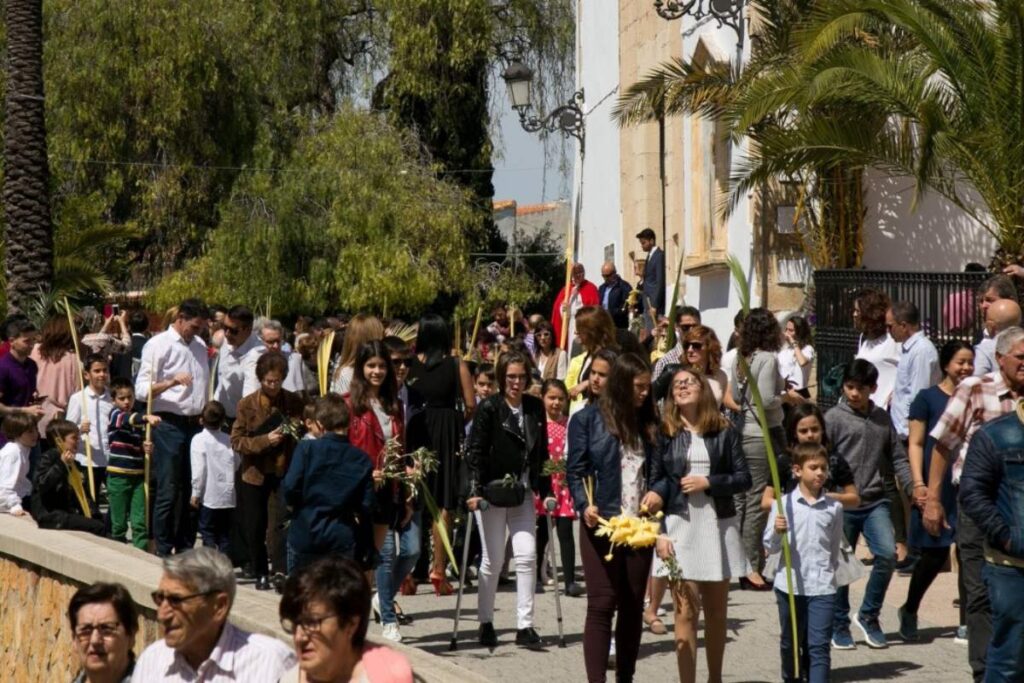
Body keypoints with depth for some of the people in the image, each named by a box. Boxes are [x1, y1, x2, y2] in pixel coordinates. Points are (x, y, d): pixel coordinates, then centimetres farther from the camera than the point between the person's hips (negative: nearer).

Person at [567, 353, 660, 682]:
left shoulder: (648, 422, 12)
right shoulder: (588, 419, -1)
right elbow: (575, 470, -3)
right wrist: (584, 505, -18)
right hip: (601, 524, -4)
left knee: (633, 607, 9)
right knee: (602, 605, -6)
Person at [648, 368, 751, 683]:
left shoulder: (724, 432, 4)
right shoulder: (664, 432, 1)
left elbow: (743, 478, 3)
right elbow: (654, 485, -1)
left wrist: (708, 483, -12)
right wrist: (659, 533, -9)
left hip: (718, 527, 2)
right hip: (679, 527, -2)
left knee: (716, 611, 10)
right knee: (686, 612, -5)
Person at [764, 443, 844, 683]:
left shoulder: (834, 508, 2)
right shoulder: (784, 504, -2)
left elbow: (835, 547, 13)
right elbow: (770, 546, -2)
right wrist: (777, 531, -21)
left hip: (822, 587, 0)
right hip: (790, 584, 0)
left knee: (819, 647, -5)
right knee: (790, 643, 15)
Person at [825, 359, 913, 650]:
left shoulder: (882, 419, 11)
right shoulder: (833, 418, -2)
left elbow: (897, 458, 15)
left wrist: (913, 487, 3)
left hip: (875, 502, 3)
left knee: (888, 554, -13)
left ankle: (868, 615, 6)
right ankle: (839, 624, 21)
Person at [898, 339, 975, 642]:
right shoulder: (927, 398, -1)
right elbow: (915, 444, -4)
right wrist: (918, 484, -12)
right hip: (937, 487, -4)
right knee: (935, 553, -1)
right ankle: (909, 611, 20)